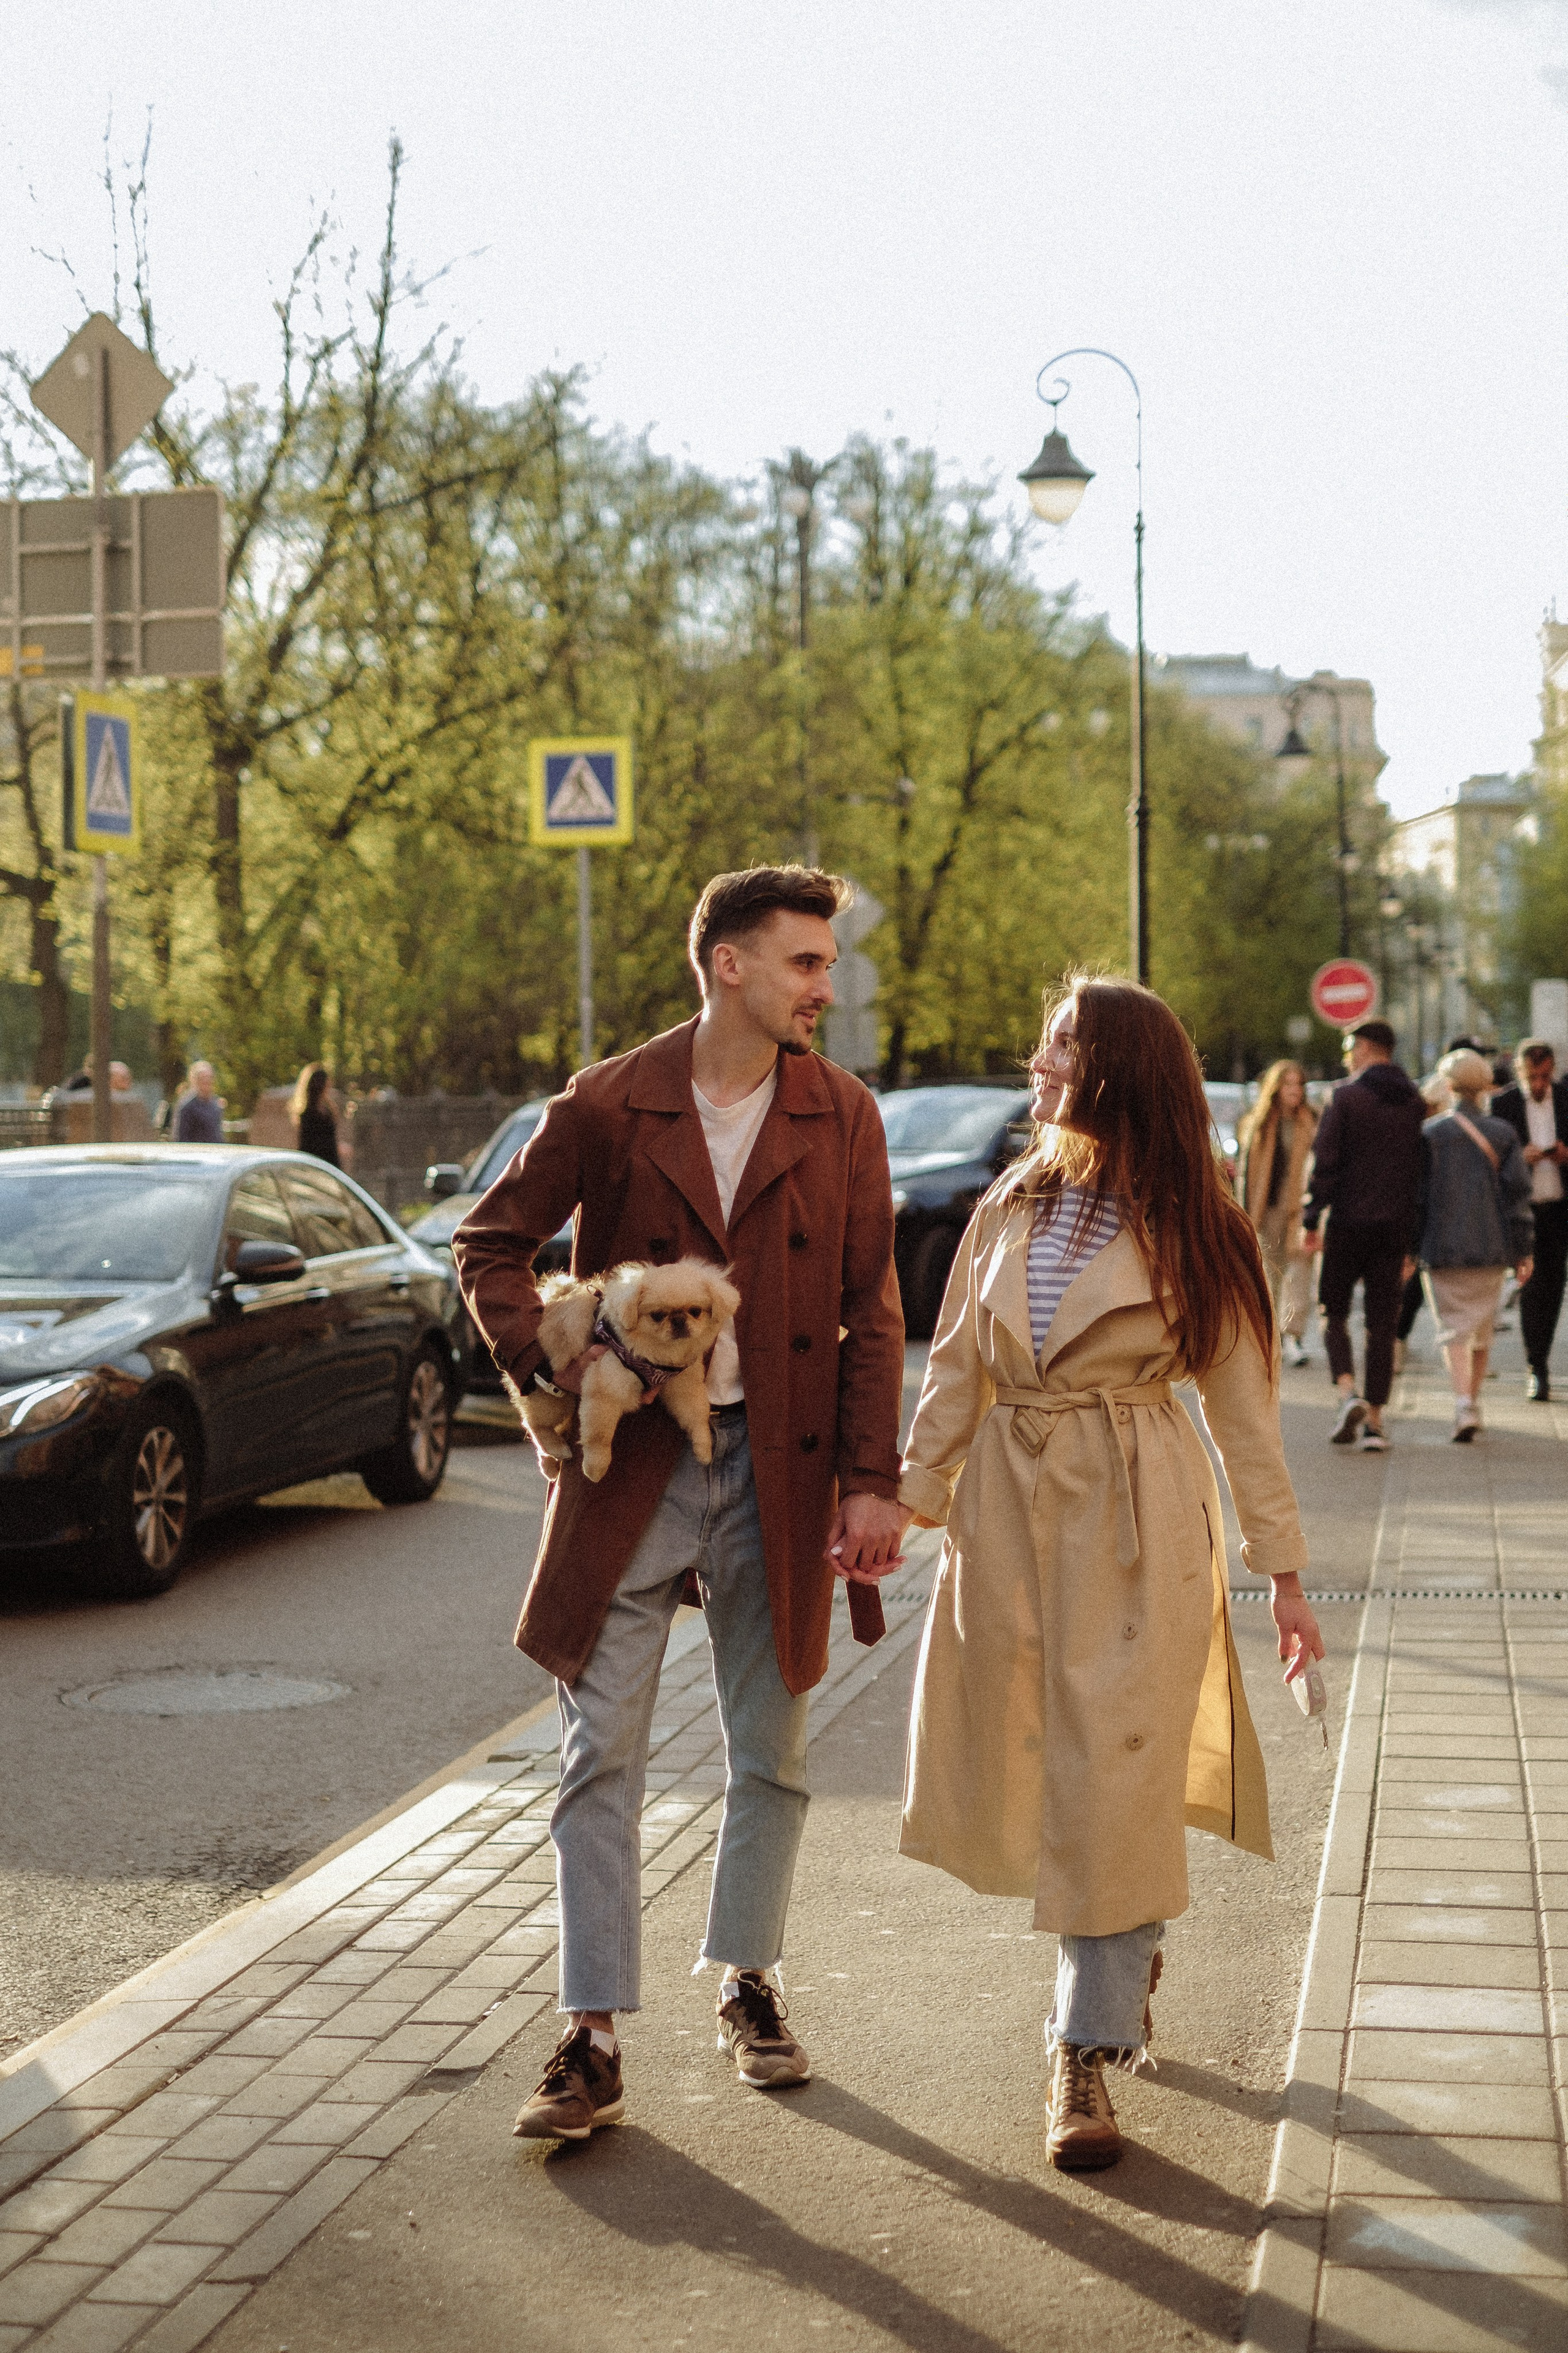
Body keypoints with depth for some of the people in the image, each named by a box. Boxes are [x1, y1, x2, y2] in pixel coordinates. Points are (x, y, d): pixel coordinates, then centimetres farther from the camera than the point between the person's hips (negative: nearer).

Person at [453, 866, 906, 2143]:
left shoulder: (841, 1116, 2)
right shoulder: (606, 1108, -4)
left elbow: (872, 1312, 2)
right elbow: (490, 1245, 6)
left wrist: (872, 1481, -4)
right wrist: (552, 1365, -10)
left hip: (778, 1473, 2)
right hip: (633, 1466, -2)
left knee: (772, 1754, 13)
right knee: (600, 1758, -1)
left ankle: (748, 1986, 31)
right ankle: (593, 2040, 6)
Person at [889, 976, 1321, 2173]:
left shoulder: (1190, 1228, -3)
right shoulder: (1011, 1206, 8)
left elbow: (1243, 1403, 0)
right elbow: (956, 1367, 12)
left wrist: (1284, 1572, 0)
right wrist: (908, 1497, 1)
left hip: (1138, 1520, -5)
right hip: (1007, 1511, 5)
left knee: (1113, 1777, -6)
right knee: (1010, 1778, 10)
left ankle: (1087, 2054, 3)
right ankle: (1127, 1948, 38)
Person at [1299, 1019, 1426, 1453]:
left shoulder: (1345, 1098, -7)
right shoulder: (1415, 1103, 8)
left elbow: (1325, 1163, -10)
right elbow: (1425, 1172, 11)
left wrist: (1311, 1221, -5)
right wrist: (1415, 1241, 15)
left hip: (1349, 1222, -4)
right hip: (1395, 1228, 4)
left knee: (1333, 1311, 9)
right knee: (1382, 1322, 7)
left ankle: (1349, 1393, -13)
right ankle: (1374, 1421, 5)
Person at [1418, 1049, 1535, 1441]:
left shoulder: (1429, 1133, -2)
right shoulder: (1503, 1133, 2)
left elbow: (1416, 1193, -1)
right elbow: (1517, 1192, 0)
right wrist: (1523, 1251, 5)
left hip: (1442, 1247, -2)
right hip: (1492, 1247, 2)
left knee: (1454, 1329, -2)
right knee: (1482, 1329, 16)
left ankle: (1463, 1403, -21)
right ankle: (1473, 1404, 26)